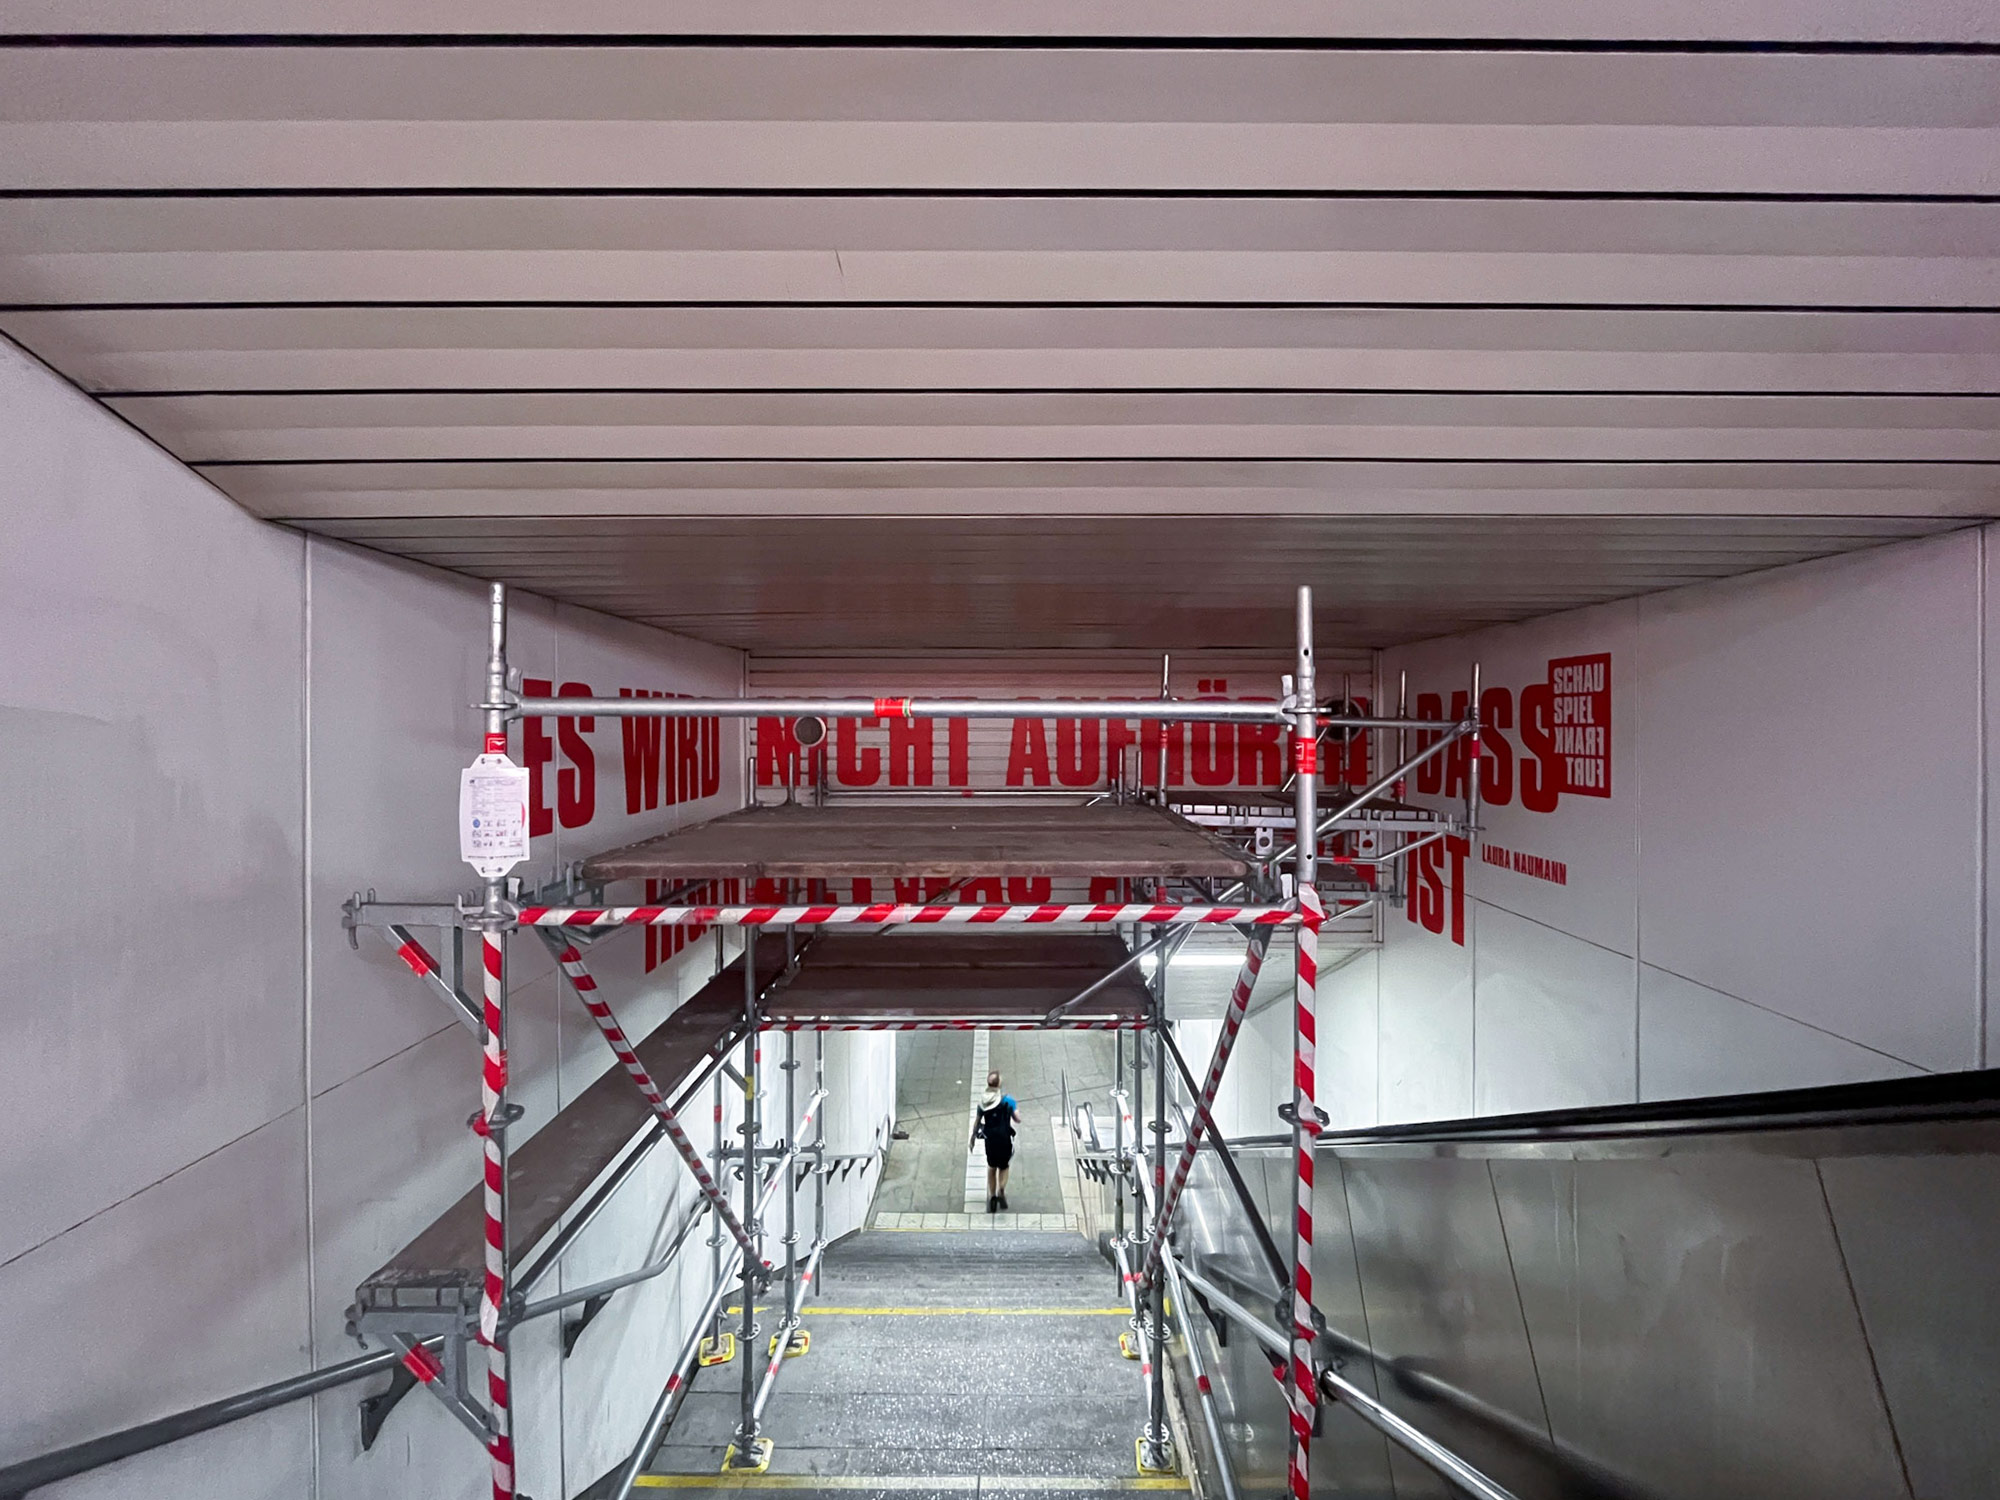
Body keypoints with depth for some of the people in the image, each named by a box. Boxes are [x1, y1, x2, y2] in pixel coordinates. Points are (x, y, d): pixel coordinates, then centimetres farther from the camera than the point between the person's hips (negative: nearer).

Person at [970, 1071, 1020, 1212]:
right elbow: (1017, 1118, -9)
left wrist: (973, 1139, 15)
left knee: (991, 1167, 22)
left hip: (989, 1140, 2)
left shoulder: (983, 1102, -2)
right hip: (1005, 1140, -2)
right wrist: (1017, 1109, 11)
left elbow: (977, 1122, 4)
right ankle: (1001, 1190, -6)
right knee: (1003, 1167, 18)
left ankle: (992, 1196, 17)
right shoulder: (1007, 1100, -11)